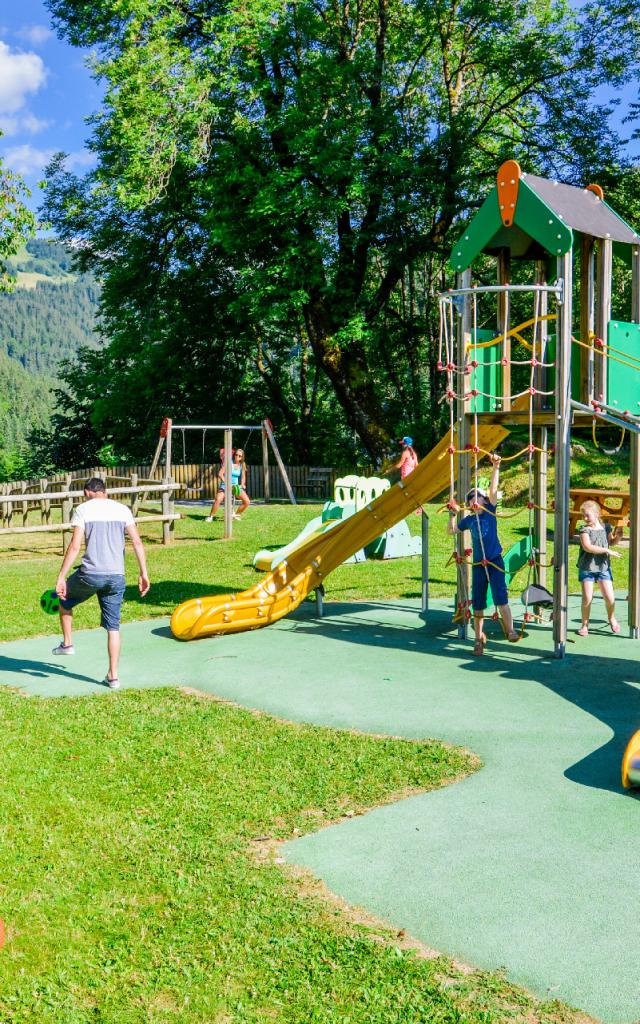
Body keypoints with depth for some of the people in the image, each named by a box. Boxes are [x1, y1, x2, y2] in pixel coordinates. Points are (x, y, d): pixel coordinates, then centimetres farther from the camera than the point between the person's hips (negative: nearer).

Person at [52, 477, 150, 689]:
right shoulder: (122, 509, 11)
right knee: (113, 627, 11)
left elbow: (74, 546, -7)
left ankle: (67, 643, 31)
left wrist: (61, 577, -4)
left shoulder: (83, 509, 2)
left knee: (64, 598, 28)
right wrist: (143, 573, 8)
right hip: (117, 576, 3)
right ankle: (113, 676, 11)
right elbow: (137, 542, 4)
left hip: (91, 574, -3)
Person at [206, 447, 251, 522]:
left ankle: (237, 515, 15)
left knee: (247, 501, -7)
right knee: (218, 500, -27)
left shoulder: (242, 465, 1)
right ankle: (210, 516, -10)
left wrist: (242, 485, -11)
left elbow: (243, 477, 8)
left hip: (236, 486, 4)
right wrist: (226, 483, -28)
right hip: (225, 485, -4)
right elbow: (220, 474, -16)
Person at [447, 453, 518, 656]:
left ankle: (510, 631, -5)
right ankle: (479, 638, 17)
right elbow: (452, 531, 19)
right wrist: (453, 514, 5)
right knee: (477, 604, 6)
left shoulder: (490, 511, 1)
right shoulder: (469, 520, 9)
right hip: (478, 564, 3)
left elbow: (493, 489, -9)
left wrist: (496, 467, -18)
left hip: (495, 562, -3)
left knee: (500, 597, -16)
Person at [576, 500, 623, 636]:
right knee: (587, 598, -3)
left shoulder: (606, 527, 5)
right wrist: (607, 550, -21)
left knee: (610, 597, -1)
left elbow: (611, 542, 23)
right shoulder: (584, 530, -7)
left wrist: (618, 535, 2)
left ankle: (612, 618, 28)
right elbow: (587, 547, -22)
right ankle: (584, 624, 14)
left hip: (603, 567, 3)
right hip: (587, 567, -2)